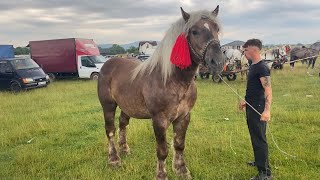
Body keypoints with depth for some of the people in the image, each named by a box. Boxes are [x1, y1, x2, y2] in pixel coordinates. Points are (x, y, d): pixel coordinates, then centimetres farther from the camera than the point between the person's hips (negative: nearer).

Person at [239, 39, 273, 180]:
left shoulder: (262, 68, -18)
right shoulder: (253, 66, 11)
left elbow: (268, 90, -26)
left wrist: (267, 110, -36)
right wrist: (246, 101, 27)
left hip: (258, 109, -10)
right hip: (251, 107, 10)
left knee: (259, 139, -4)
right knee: (255, 137, 22)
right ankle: (259, 161, 39)